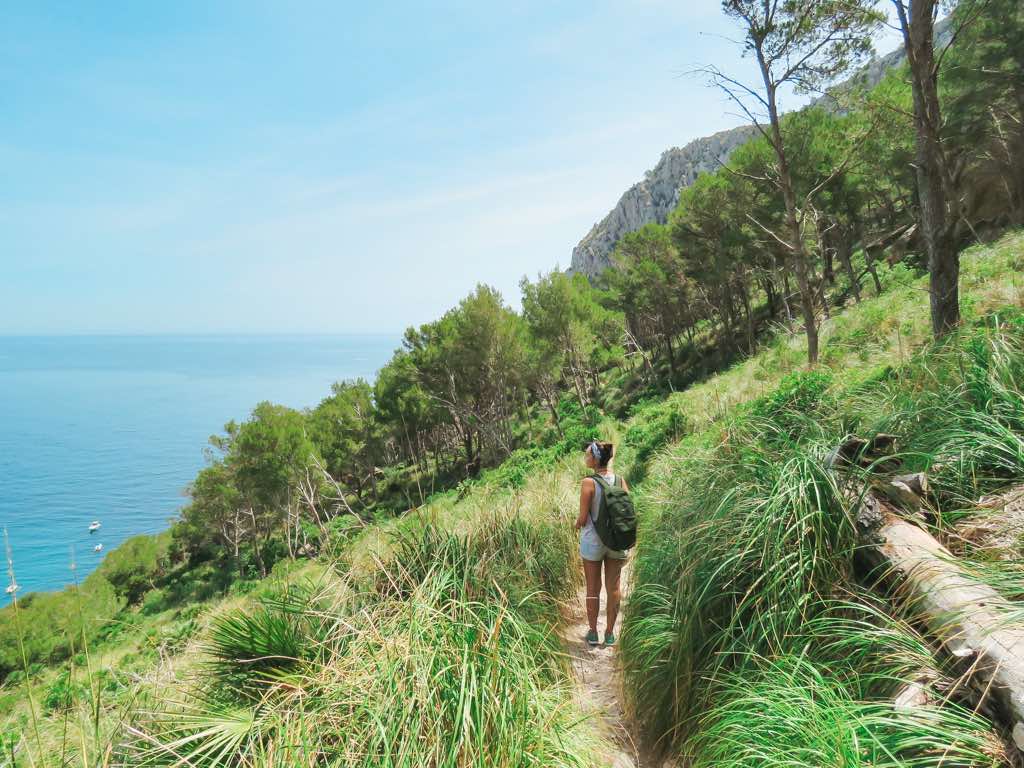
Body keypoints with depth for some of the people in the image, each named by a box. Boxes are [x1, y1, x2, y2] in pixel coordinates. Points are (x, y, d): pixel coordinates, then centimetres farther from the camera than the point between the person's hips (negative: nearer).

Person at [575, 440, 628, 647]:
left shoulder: (589, 483, -18)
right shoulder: (621, 480, -5)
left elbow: (583, 517, -17)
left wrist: (577, 524, 6)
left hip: (593, 540, -3)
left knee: (593, 589, 11)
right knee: (613, 587, 14)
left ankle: (593, 632, 21)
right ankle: (610, 633, 23)